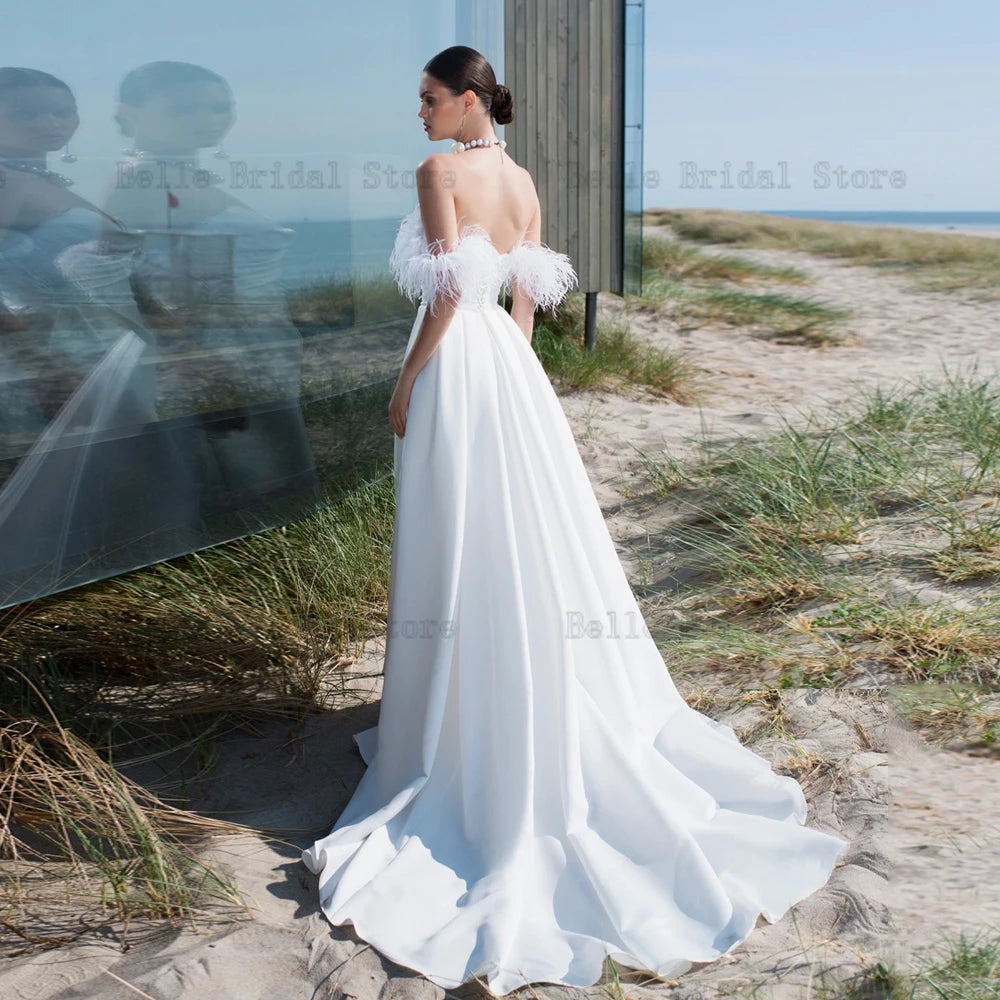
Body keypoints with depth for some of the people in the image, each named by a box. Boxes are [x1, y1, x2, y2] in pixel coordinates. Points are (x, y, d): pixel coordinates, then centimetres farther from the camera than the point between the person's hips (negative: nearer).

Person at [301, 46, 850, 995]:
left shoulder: (439, 171, -11)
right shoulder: (522, 178, 11)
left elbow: (450, 289, -18)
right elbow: (528, 293, 12)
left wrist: (406, 382, -11)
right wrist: (508, 364, 18)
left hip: (456, 366, -7)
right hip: (511, 364, 8)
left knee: (464, 544, 1)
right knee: (533, 534, 12)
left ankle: (463, 724, 15)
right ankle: (555, 720, 24)